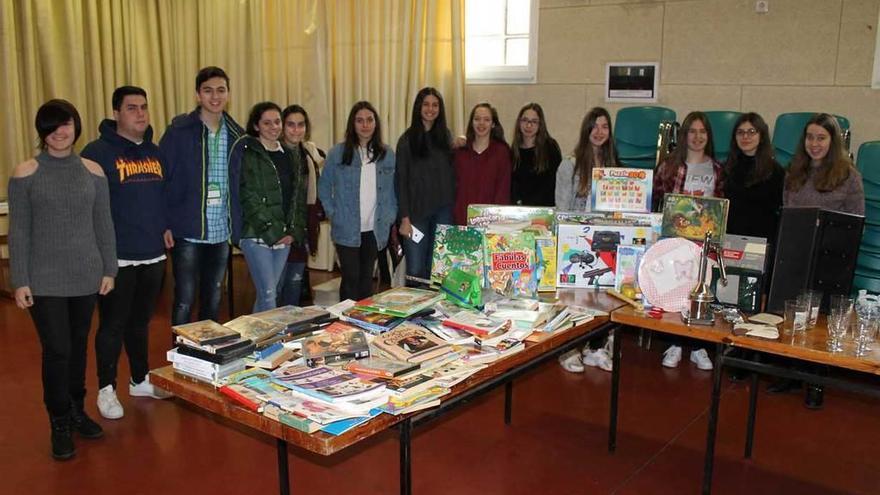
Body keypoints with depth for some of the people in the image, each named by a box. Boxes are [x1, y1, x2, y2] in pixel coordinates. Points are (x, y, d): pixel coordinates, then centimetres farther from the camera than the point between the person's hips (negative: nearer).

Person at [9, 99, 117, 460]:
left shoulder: (92, 172, 4)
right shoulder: (25, 173, -3)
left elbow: (104, 225, 8)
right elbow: (18, 232, -3)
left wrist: (109, 269, 5)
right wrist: (19, 281, -6)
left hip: (86, 276, 3)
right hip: (44, 280, -3)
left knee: (79, 346, 13)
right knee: (57, 350, -3)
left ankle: (76, 411, 31)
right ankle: (60, 424, 14)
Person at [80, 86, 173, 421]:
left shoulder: (155, 152, 12)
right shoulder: (98, 152, -8)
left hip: (154, 255, 6)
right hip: (117, 257, -5)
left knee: (141, 322, 17)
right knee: (112, 325, 4)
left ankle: (140, 379, 30)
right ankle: (106, 388, 18)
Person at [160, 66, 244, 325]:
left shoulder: (236, 134, 6)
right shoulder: (179, 131, -7)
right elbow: (160, 179, -6)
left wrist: (237, 223, 6)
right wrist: (164, 224, -11)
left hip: (222, 233, 4)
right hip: (187, 231, -4)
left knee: (213, 300, 15)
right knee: (184, 301, 1)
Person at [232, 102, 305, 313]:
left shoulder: (291, 156, 14)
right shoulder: (246, 152, -4)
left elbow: (299, 197, 13)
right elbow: (248, 197, -11)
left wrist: (294, 232, 1)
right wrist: (271, 232, -13)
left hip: (284, 237, 6)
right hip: (256, 234, -5)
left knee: (267, 294, 11)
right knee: (268, 294, -9)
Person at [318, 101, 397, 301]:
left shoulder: (387, 155, 5)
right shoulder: (338, 153, -2)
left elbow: (393, 189, 11)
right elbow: (324, 187, 4)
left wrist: (390, 217, 4)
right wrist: (333, 214, -2)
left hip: (375, 230, 3)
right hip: (347, 230, -2)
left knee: (367, 279, 12)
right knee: (351, 279, -1)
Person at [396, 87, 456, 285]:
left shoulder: (445, 136, 10)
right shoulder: (407, 140, 0)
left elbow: (452, 174, 13)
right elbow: (401, 181, -3)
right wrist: (404, 218, -8)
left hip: (443, 210, 3)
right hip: (417, 210, -3)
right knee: (415, 270, -3)